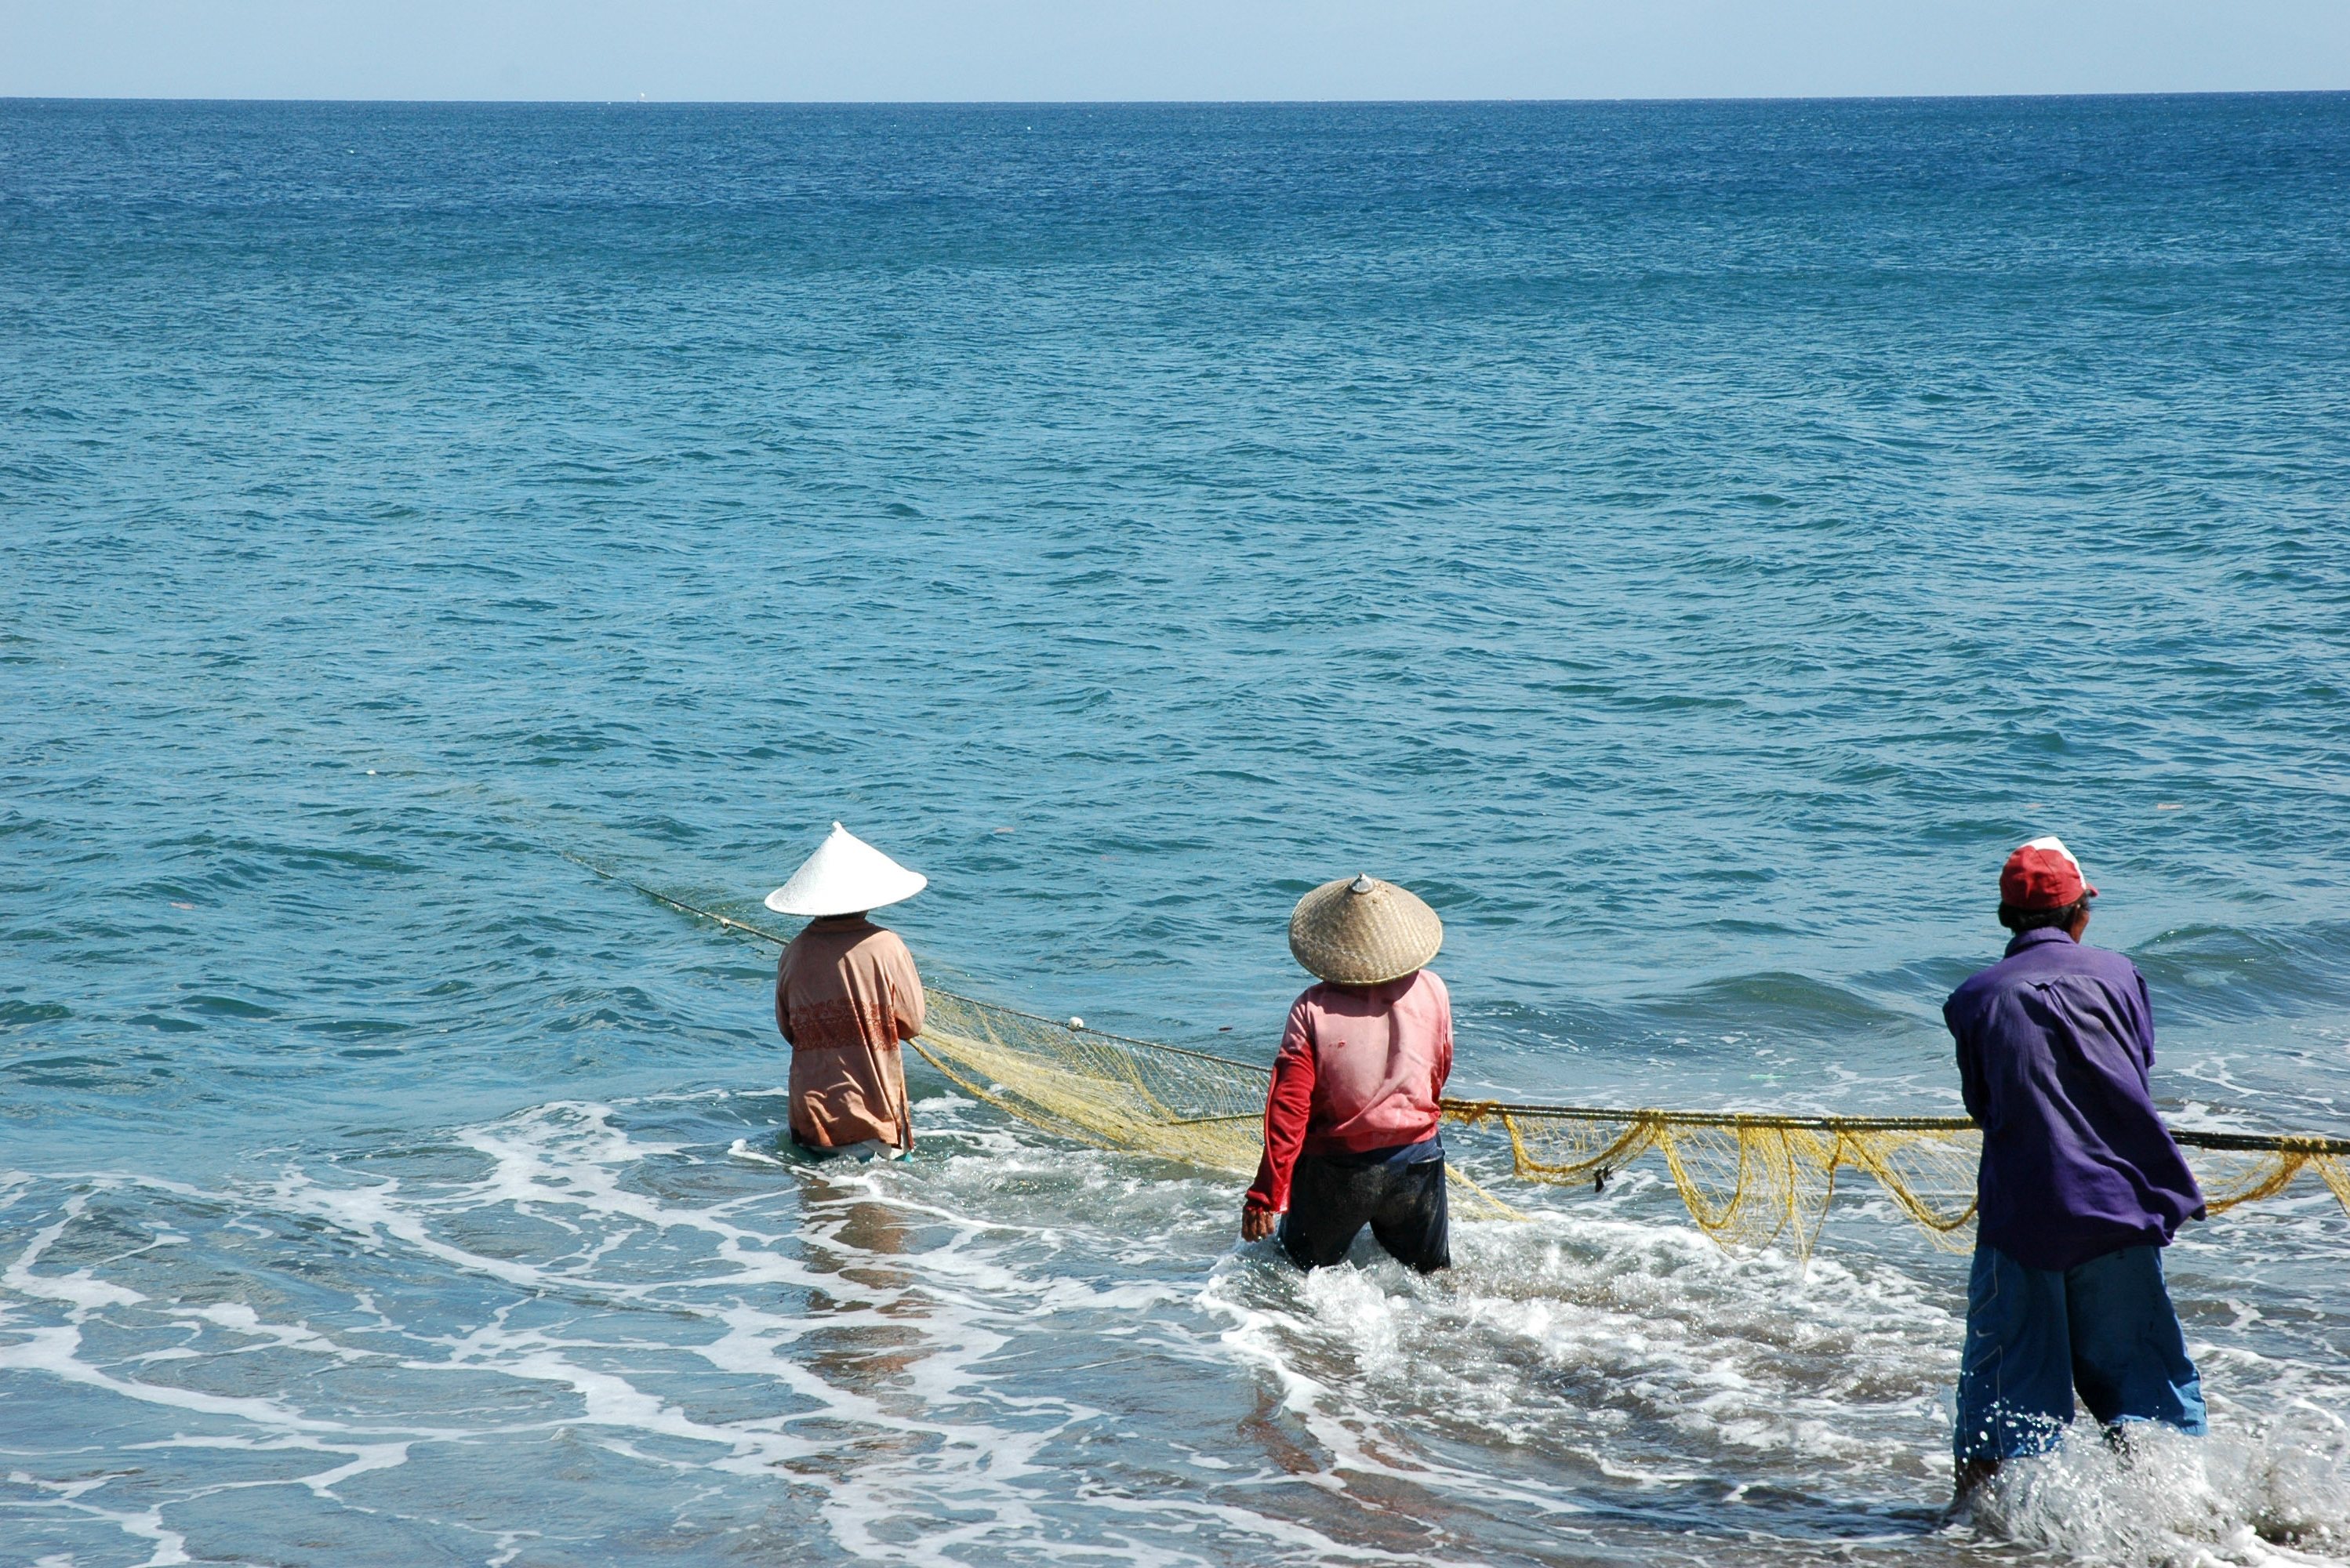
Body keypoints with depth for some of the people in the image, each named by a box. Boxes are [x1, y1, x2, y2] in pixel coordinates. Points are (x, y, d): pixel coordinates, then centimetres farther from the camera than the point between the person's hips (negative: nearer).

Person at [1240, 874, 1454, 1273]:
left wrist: (1266, 1196, -12)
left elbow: (1289, 1108, -15)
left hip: (1334, 1174, -3)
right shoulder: (1431, 991, -4)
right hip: (1418, 1162, 3)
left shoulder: (1313, 1009, -13)